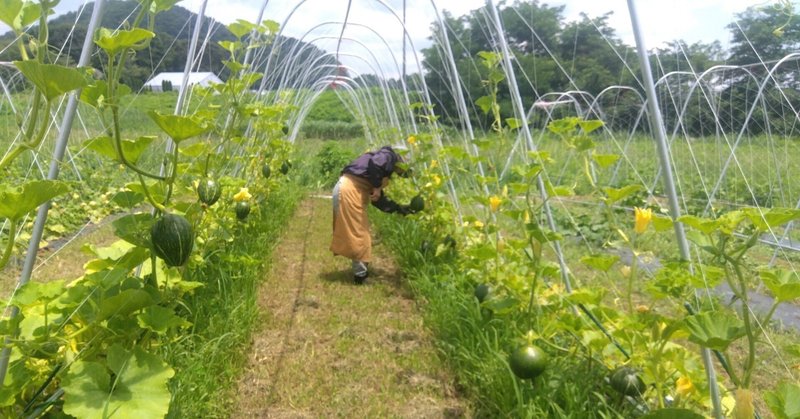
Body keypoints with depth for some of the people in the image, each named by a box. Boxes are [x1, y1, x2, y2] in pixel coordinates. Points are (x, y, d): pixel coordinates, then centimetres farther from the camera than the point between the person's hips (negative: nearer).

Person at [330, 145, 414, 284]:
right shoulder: (388, 155, 4)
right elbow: (374, 164, -20)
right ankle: (360, 274, 6)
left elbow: (379, 200, 26)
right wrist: (376, 187, -11)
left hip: (352, 191, 10)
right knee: (358, 234, -3)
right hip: (349, 190, -10)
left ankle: (360, 270, 27)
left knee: (360, 232, 17)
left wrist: (399, 208, 29)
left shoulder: (384, 171, 27)